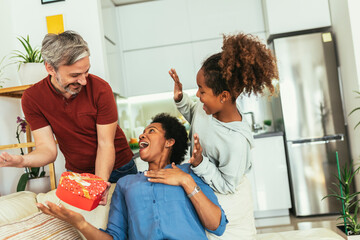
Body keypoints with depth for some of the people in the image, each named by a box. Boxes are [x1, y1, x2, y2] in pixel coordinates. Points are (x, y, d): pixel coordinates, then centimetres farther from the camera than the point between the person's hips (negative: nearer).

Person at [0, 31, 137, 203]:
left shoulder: (100, 89, -23)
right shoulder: (32, 98, -15)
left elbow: (105, 144, -20)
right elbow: (47, 148, -16)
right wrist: (23, 161, -39)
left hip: (117, 168, -1)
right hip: (76, 173, 2)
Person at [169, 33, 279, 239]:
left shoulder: (237, 140, -36)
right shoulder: (207, 106, -15)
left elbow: (226, 185, -24)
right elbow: (194, 115, 12)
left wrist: (200, 163, -36)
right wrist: (180, 99, -5)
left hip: (228, 203, -6)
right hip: (203, 193, 7)